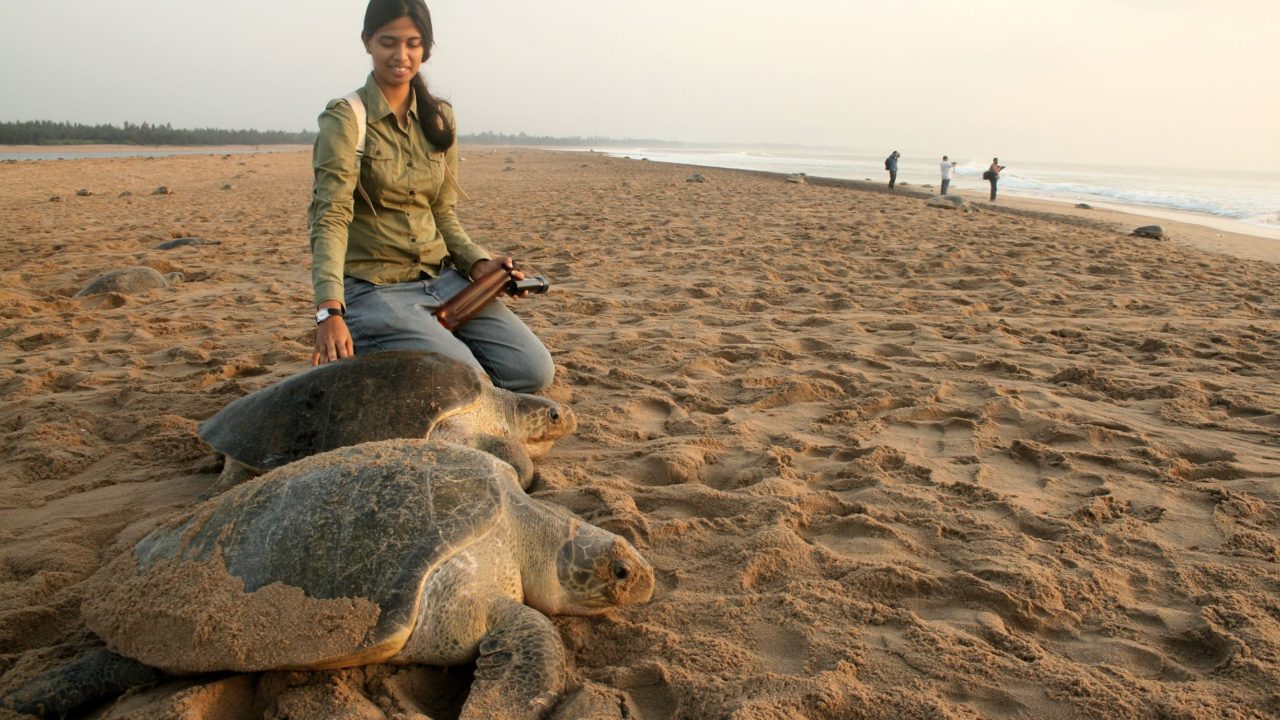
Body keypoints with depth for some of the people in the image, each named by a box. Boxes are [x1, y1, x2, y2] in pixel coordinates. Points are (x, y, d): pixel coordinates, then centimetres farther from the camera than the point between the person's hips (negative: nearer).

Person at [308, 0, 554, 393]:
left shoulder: (439, 117, 9)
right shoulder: (345, 119, -9)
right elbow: (330, 218, -20)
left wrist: (479, 262, -5)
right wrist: (330, 311, -33)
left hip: (441, 278, 6)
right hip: (373, 287, -5)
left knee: (535, 372, -6)